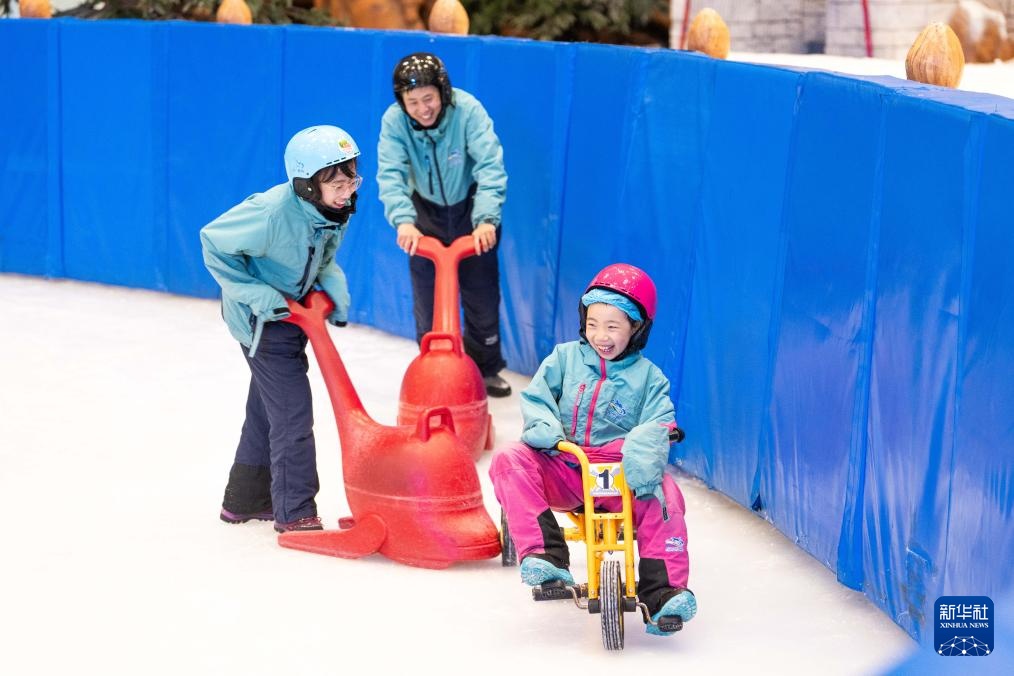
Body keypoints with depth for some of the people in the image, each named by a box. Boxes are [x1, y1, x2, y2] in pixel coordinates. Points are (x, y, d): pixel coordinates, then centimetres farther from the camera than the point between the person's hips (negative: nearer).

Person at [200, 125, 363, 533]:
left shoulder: (338, 209, -11)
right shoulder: (272, 212, -34)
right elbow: (214, 243, -22)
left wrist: (334, 289, -10)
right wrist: (258, 295, -25)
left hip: (293, 312, 8)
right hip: (262, 319, -8)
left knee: (268, 407, 19)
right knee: (292, 412, -9)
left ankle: (245, 500, 35)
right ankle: (295, 513, 1)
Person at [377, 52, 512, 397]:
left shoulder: (468, 110, -28)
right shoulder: (394, 121, -23)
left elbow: (490, 166, -35)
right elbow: (390, 174, -30)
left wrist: (486, 219, -47)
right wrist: (403, 220, -47)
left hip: (471, 210, -1)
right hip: (426, 212, 1)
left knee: (482, 295, 8)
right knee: (427, 300, 2)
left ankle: (486, 368, 26)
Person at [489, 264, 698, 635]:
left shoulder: (648, 376, 8)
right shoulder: (565, 357, 12)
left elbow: (657, 425, -6)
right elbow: (535, 397, 4)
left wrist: (643, 455, -29)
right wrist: (546, 430, -19)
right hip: (561, 469, 2)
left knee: (662, 493, -31)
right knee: (509, 459, -25)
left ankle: (663, 593, -25)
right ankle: (545, 554, -32)